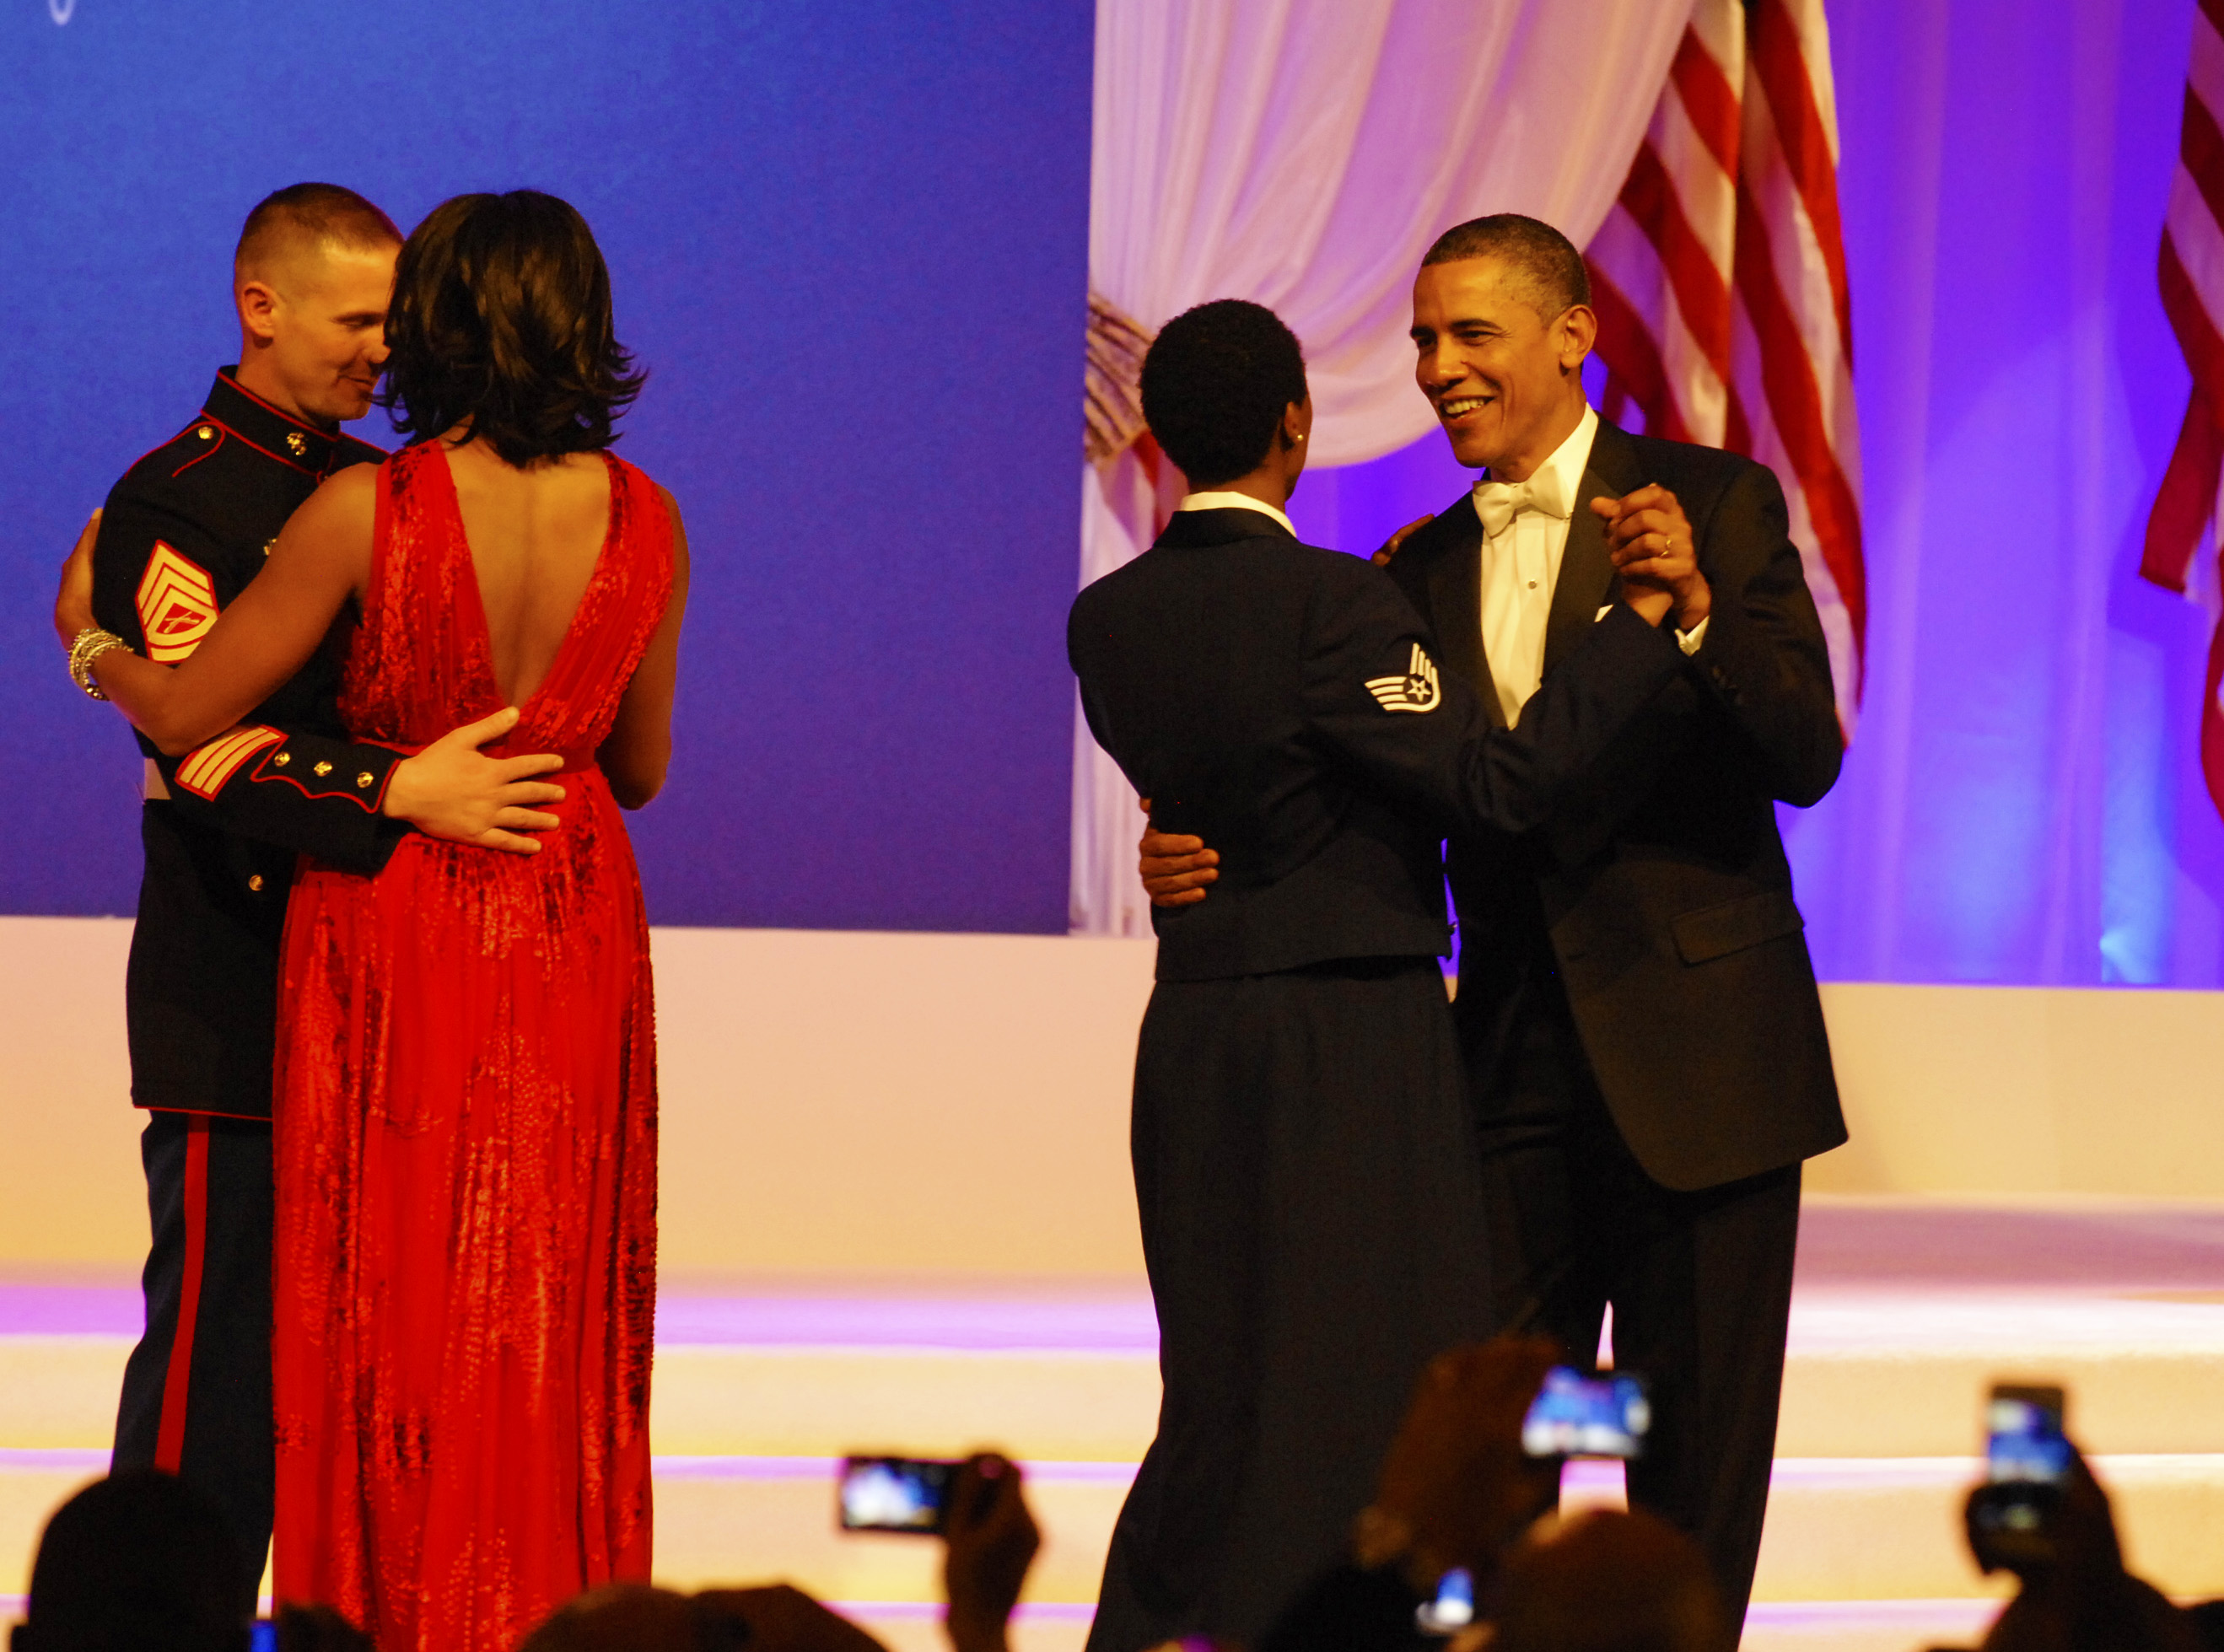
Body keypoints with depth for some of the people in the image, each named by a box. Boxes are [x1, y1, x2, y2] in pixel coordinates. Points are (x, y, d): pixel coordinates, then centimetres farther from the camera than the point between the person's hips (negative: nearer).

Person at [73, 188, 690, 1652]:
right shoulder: (646, 521, -4)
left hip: (392, 923, -3)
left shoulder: (370, 512, -16)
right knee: (553, 1309, 12)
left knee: (390, 1304, 6)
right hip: (576, 934, 3)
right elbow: (641, 769, 9)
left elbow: (185, 716, -9)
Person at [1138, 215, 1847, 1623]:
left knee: (1696, 1449, 4)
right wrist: (1206, 854, -7)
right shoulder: (1428, 570, 12)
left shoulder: (1717, 504, -4)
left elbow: (1806, 757, -13)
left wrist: (1693, 607, -28)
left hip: (1690, 1045, -4)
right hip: (1513, 1052, 4)